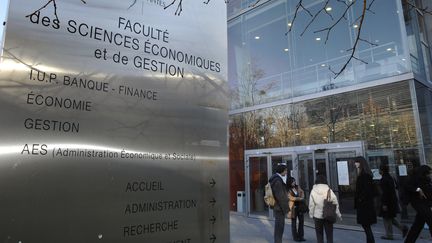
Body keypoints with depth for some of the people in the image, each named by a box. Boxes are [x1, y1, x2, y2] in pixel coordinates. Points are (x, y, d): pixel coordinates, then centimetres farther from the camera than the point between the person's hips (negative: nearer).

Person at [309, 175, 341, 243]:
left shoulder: (313, 191, -6)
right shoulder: (329, 190, -6)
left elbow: (311, 205, -5)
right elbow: (335, 203, -2)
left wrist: (311, 215, 5)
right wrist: (338, 214, 8)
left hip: (317, 215, 0)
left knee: (319, 235, 12)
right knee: (329, 235, 10)